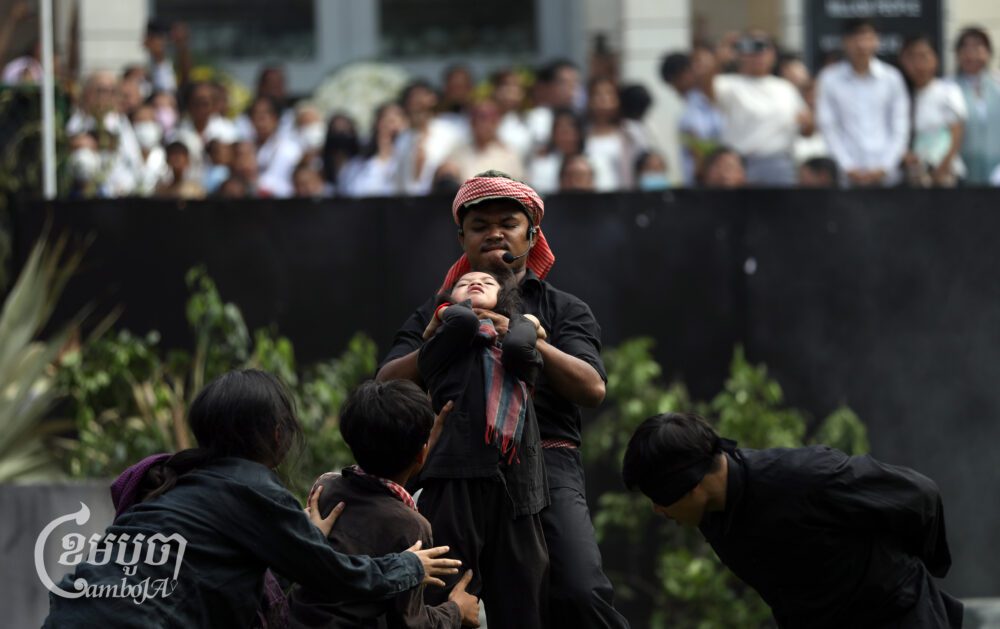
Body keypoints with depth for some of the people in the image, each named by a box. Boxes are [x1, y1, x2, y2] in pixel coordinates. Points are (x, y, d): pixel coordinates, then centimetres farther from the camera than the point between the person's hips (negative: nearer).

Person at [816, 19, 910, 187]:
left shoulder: (891, 77, 5)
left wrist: (884, 167, -3)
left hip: (884, 173, 1)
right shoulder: (829, 79, 2)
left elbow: (900, 128, 6)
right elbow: (828, 128, 1)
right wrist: (848, 167, -6)